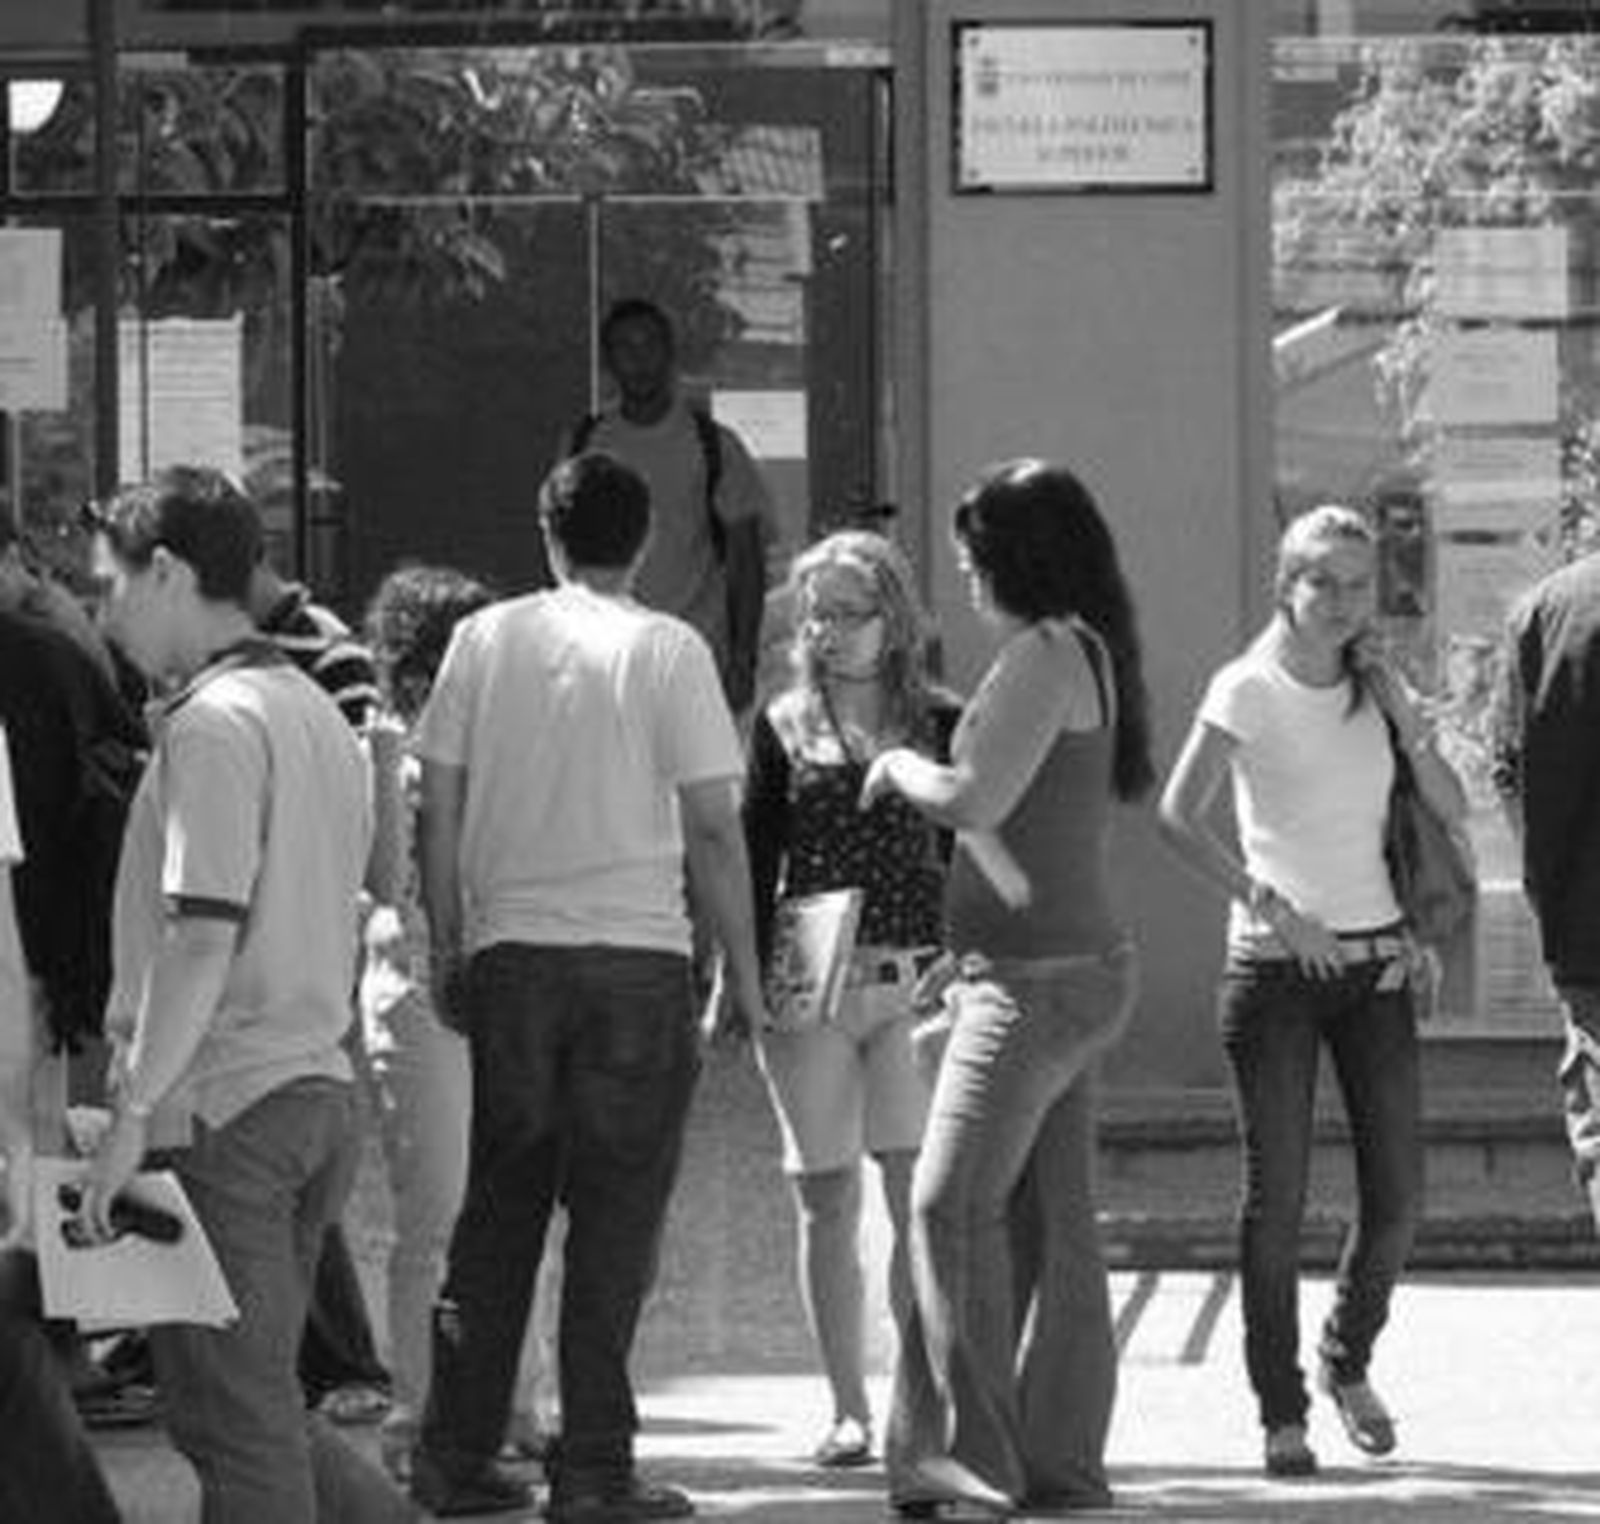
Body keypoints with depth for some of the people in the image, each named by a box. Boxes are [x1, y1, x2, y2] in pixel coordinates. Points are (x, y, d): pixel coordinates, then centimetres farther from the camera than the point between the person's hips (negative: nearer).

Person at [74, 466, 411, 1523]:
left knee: (239, 1418, -3)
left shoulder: (214, 724, -13)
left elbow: (204, 940, -20)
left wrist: (133, 1115, -18)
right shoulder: (317, 714, 16)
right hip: (320, 1089, 9)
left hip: (221, 1110, -9)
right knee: (259, 1406, 16)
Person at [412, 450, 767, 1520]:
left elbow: (441, 809, 7)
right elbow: (714, 828, -4)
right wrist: (746, 972, 3)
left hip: (508, 952, 3)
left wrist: (447, 950, 16)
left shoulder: (486, 638, 5)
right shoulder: (667, 650, -3)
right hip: (636, 955, -3)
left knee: (499, 1207, 12)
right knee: (616, 1216, 1)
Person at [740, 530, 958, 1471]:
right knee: (828, 1201, 3)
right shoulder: (782, 729, 8)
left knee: (920, 1197, -8)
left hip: (915, 985, -1)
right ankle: (850, 1411, 9)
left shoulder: (941, 727, 6)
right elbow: (752, 862, 8)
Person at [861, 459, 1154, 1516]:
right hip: (1070, 967, 10)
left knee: (954, 1203, -12)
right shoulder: (1089, 654, 16)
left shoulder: (1047, 654, -14)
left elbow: (975, 801, -20)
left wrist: (896, 765, -3)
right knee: (1051, 1223, 10)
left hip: (1037, 978, -10)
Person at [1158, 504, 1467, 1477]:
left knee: (1398, 1195, 2)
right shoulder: (1249, 690, -6)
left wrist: (1404, 717, -7)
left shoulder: (1378, 688, 10)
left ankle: (1349, 1361, 26)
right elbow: (1179, 816, -15)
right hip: (1276, 965, -4)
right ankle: (1282, 1411, 4)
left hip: (1375, 962, 4)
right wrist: (1271, 907, -20)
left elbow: (1452, 811, 6)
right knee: (1277, 1197, -5)